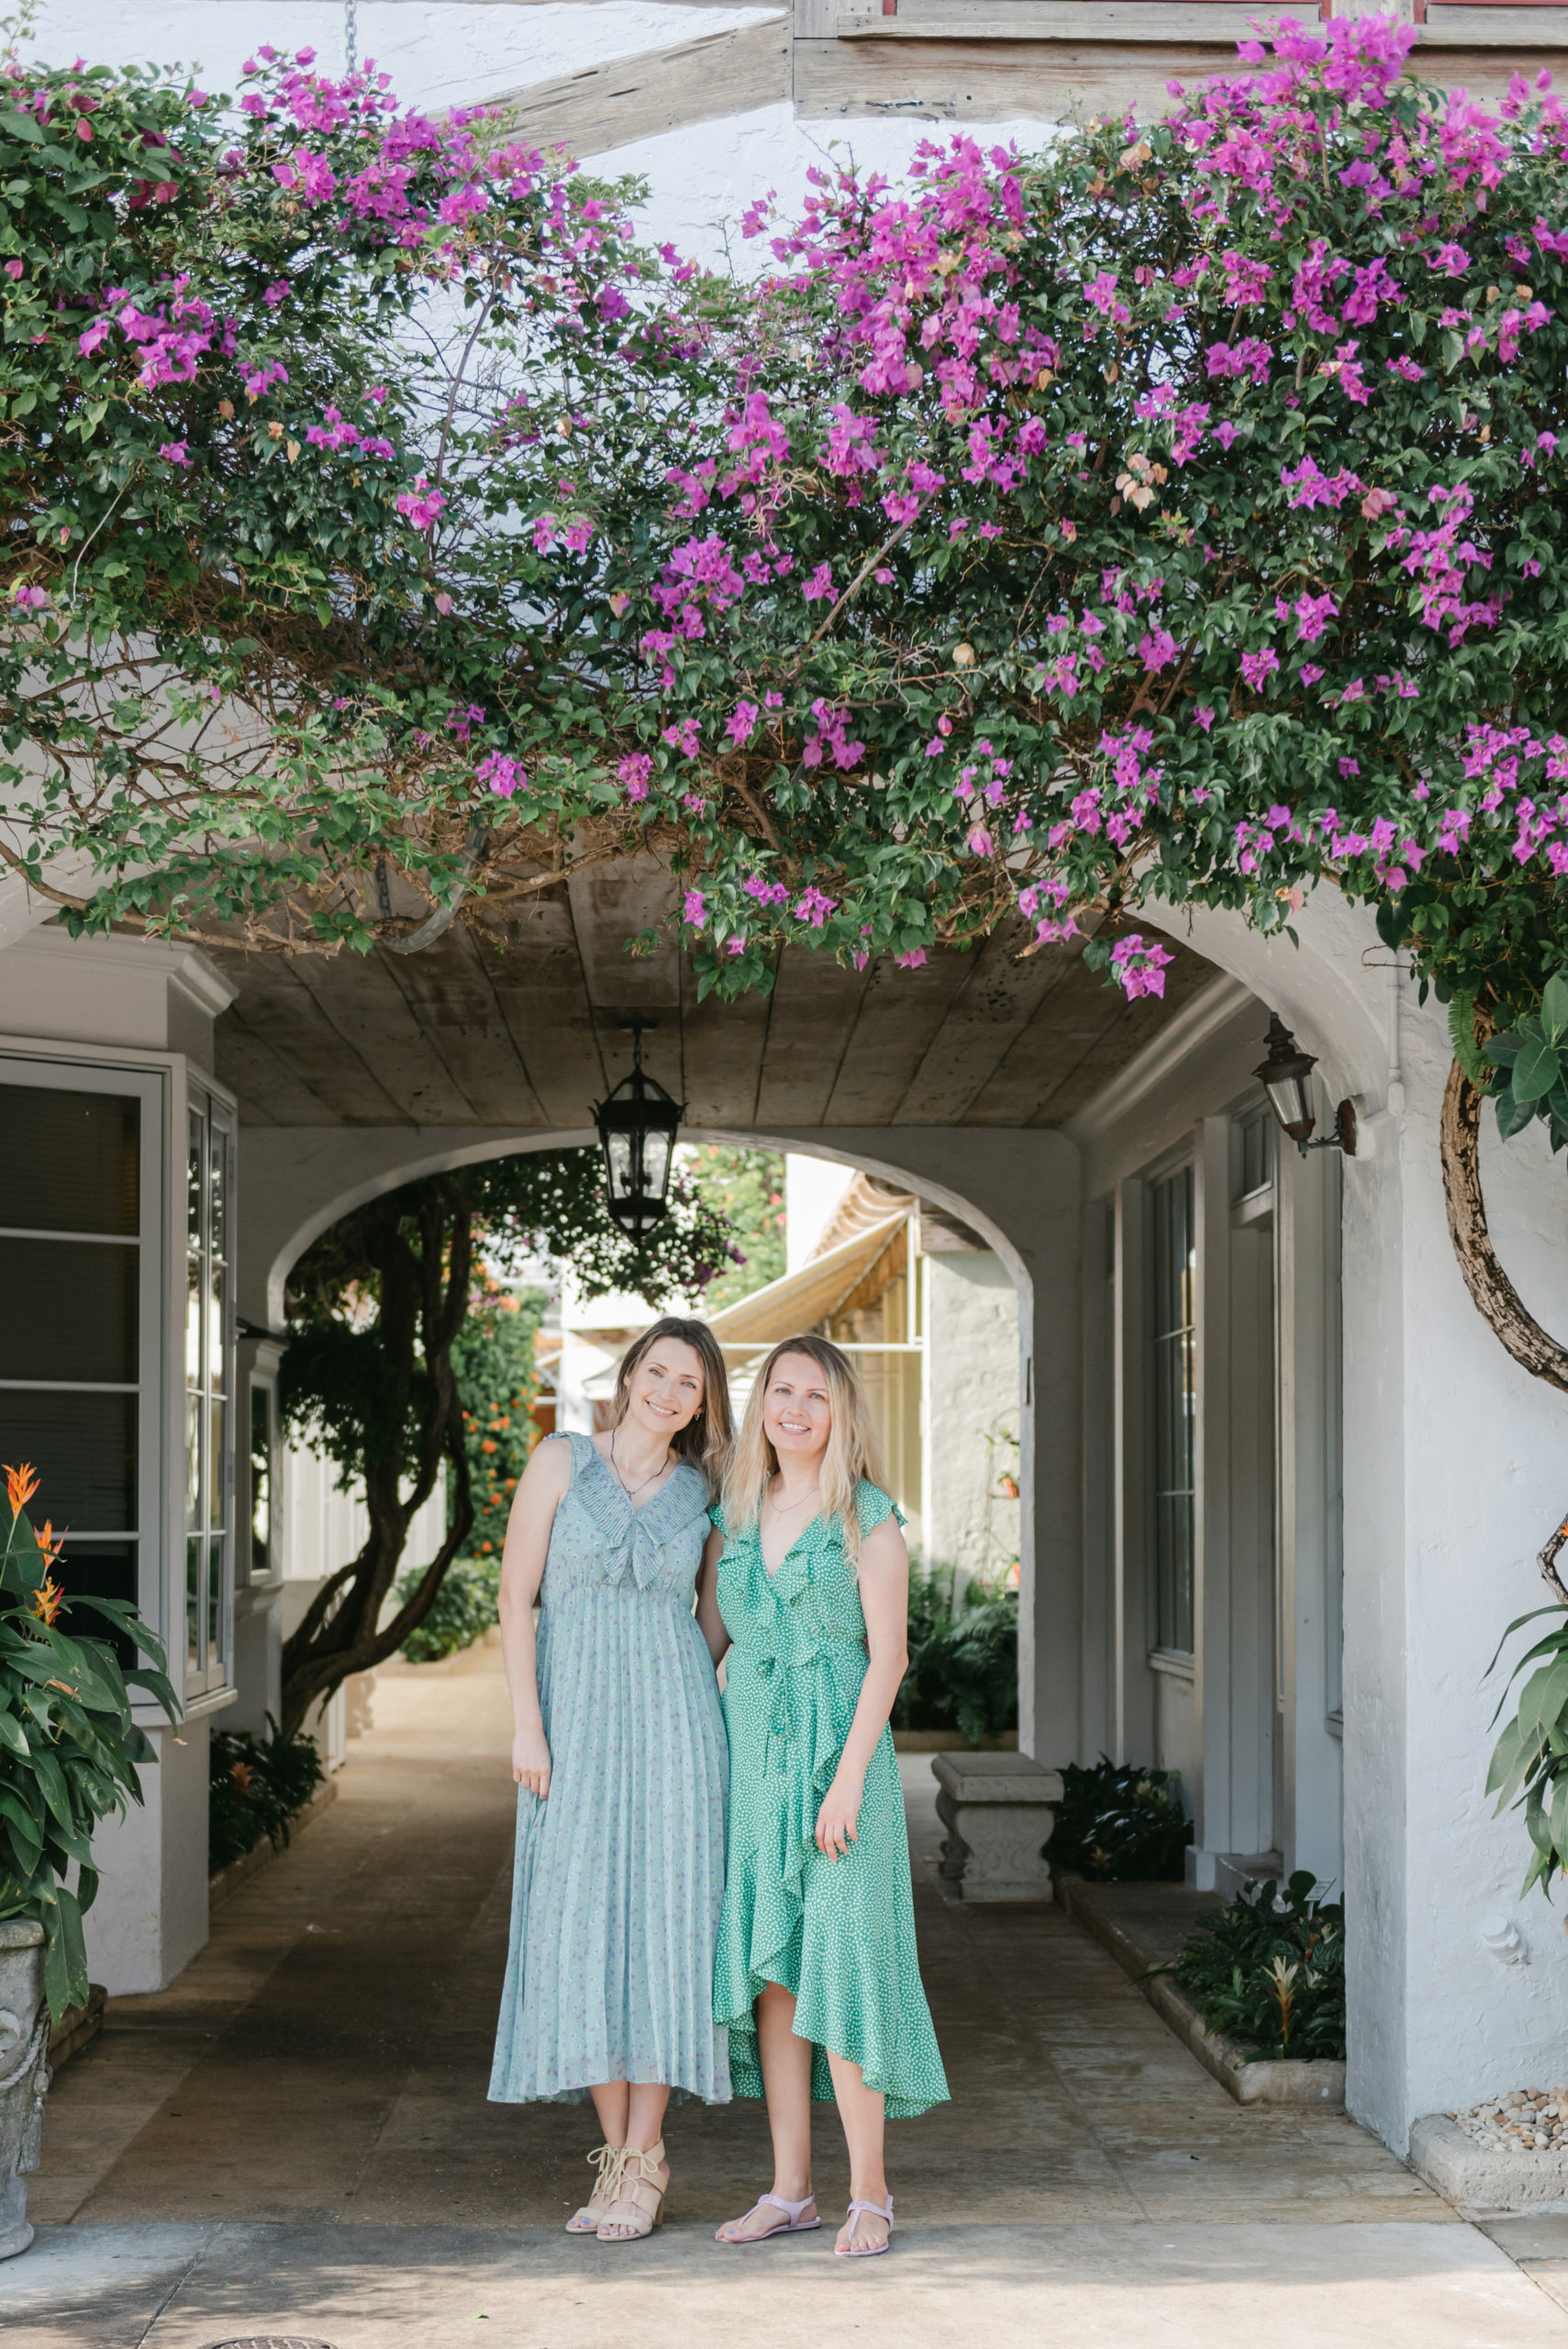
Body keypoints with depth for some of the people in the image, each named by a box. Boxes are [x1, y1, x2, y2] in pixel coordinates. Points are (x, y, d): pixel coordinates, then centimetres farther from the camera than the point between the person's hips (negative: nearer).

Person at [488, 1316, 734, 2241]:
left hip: (672, 1721, 1)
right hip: (575, 1720, 0)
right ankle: (617, 2155, 10)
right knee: (583, 1927, 0)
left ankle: (644, 2160, 4)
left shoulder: (703, 1494, 8)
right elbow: (516, 1598, -1)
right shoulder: (563, 1463, 2)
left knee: (661, 1922, -3)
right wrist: (527, 1727, -8)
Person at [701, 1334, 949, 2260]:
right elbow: (705, 1637, 15)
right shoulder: (736, 1514, 10)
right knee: (769, 1969, 5)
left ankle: (870, 2193, 2)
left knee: (840, 1964, -7)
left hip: (837, 1756, -5)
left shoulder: (868, 1518, -4)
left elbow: (888, 1655, -8)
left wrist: (848, 1777, -15)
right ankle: (791, 2190, 11)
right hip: (750, 1758, 5)